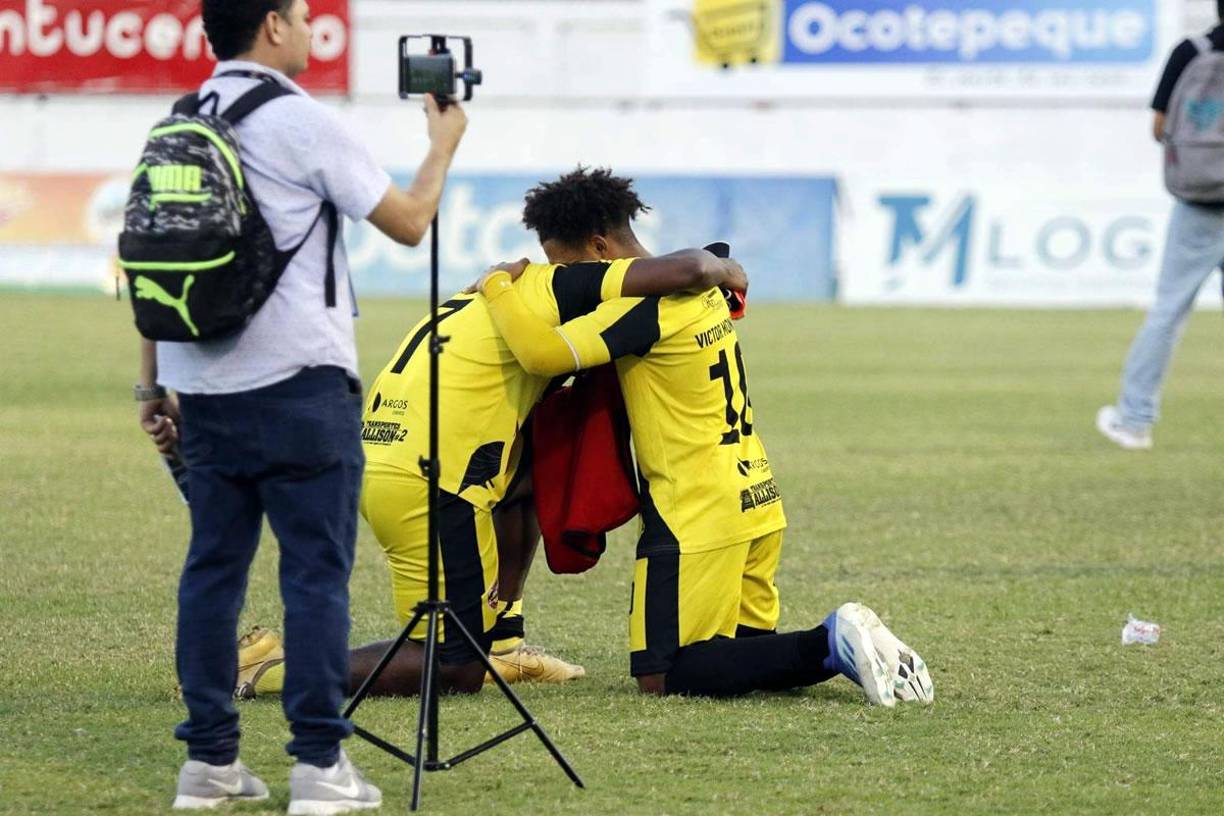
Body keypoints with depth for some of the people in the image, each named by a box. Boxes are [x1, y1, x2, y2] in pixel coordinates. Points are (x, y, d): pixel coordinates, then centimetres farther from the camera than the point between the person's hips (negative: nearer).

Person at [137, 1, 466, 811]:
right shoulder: (303, 123, -7)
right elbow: (408, 222, -3)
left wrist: (152, 385, 17)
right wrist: (444, 145, 14)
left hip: (202, 389, 6)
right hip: (297, 383, -6)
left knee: (213, 566, 10)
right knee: (317, 570, -3)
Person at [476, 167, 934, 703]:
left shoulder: (645, 304, -18)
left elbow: (544, 354, -27)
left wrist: (499, 287, -9)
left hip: (698, 514, -9)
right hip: (755, 501, 9)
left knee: (662, 677, -5)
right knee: (742, 649, 18)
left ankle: (829, 645, -15)